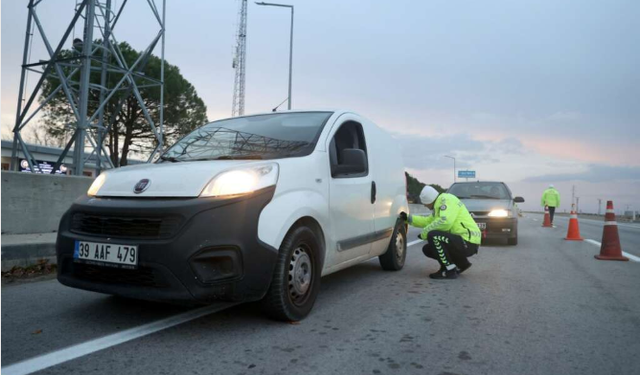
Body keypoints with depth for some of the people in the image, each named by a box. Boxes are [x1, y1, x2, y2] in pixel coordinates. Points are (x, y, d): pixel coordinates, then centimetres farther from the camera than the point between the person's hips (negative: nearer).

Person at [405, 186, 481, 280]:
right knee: (427, 249, 9)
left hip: (468, 243, -10)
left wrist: (424, 233, -17)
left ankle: (450, 271, -12)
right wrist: (409, 218, 23)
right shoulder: (439, 204, 15)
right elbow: (428, 221, 27)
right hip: (462, 240, 10)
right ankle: (461, 264, 16)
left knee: (433, 236, -23)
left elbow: (444, 222, -29)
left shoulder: (447, 200, -14)